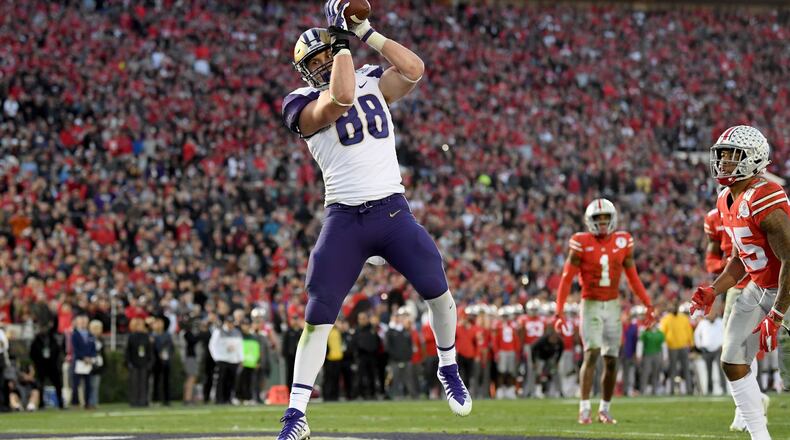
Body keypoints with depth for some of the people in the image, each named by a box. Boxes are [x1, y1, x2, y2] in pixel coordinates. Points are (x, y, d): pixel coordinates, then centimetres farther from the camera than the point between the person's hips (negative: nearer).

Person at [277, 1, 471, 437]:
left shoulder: (373, 82, 11)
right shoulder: (304, 104, -3)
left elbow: (413, 69, -7)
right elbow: (342, 97, -23)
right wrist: (344, 41, -12)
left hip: (393, 211, 3)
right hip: (344, 219, -3)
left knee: (438, 291, -1)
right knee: (318, 317, -4)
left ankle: (449, 369, 27)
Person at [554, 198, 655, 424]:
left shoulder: (622, 242, 2)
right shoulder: (582, 244, -8)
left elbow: (632, 277, 11)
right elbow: (566, 279, -6)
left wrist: (648, 304, 7)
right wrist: (559, 311, -12)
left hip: (613, 305, 4)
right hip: (590, 304, -4)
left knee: (611, 361, 5)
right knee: (592, 354, -18)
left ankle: (605, 409, 16)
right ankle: (584, 409, -18)